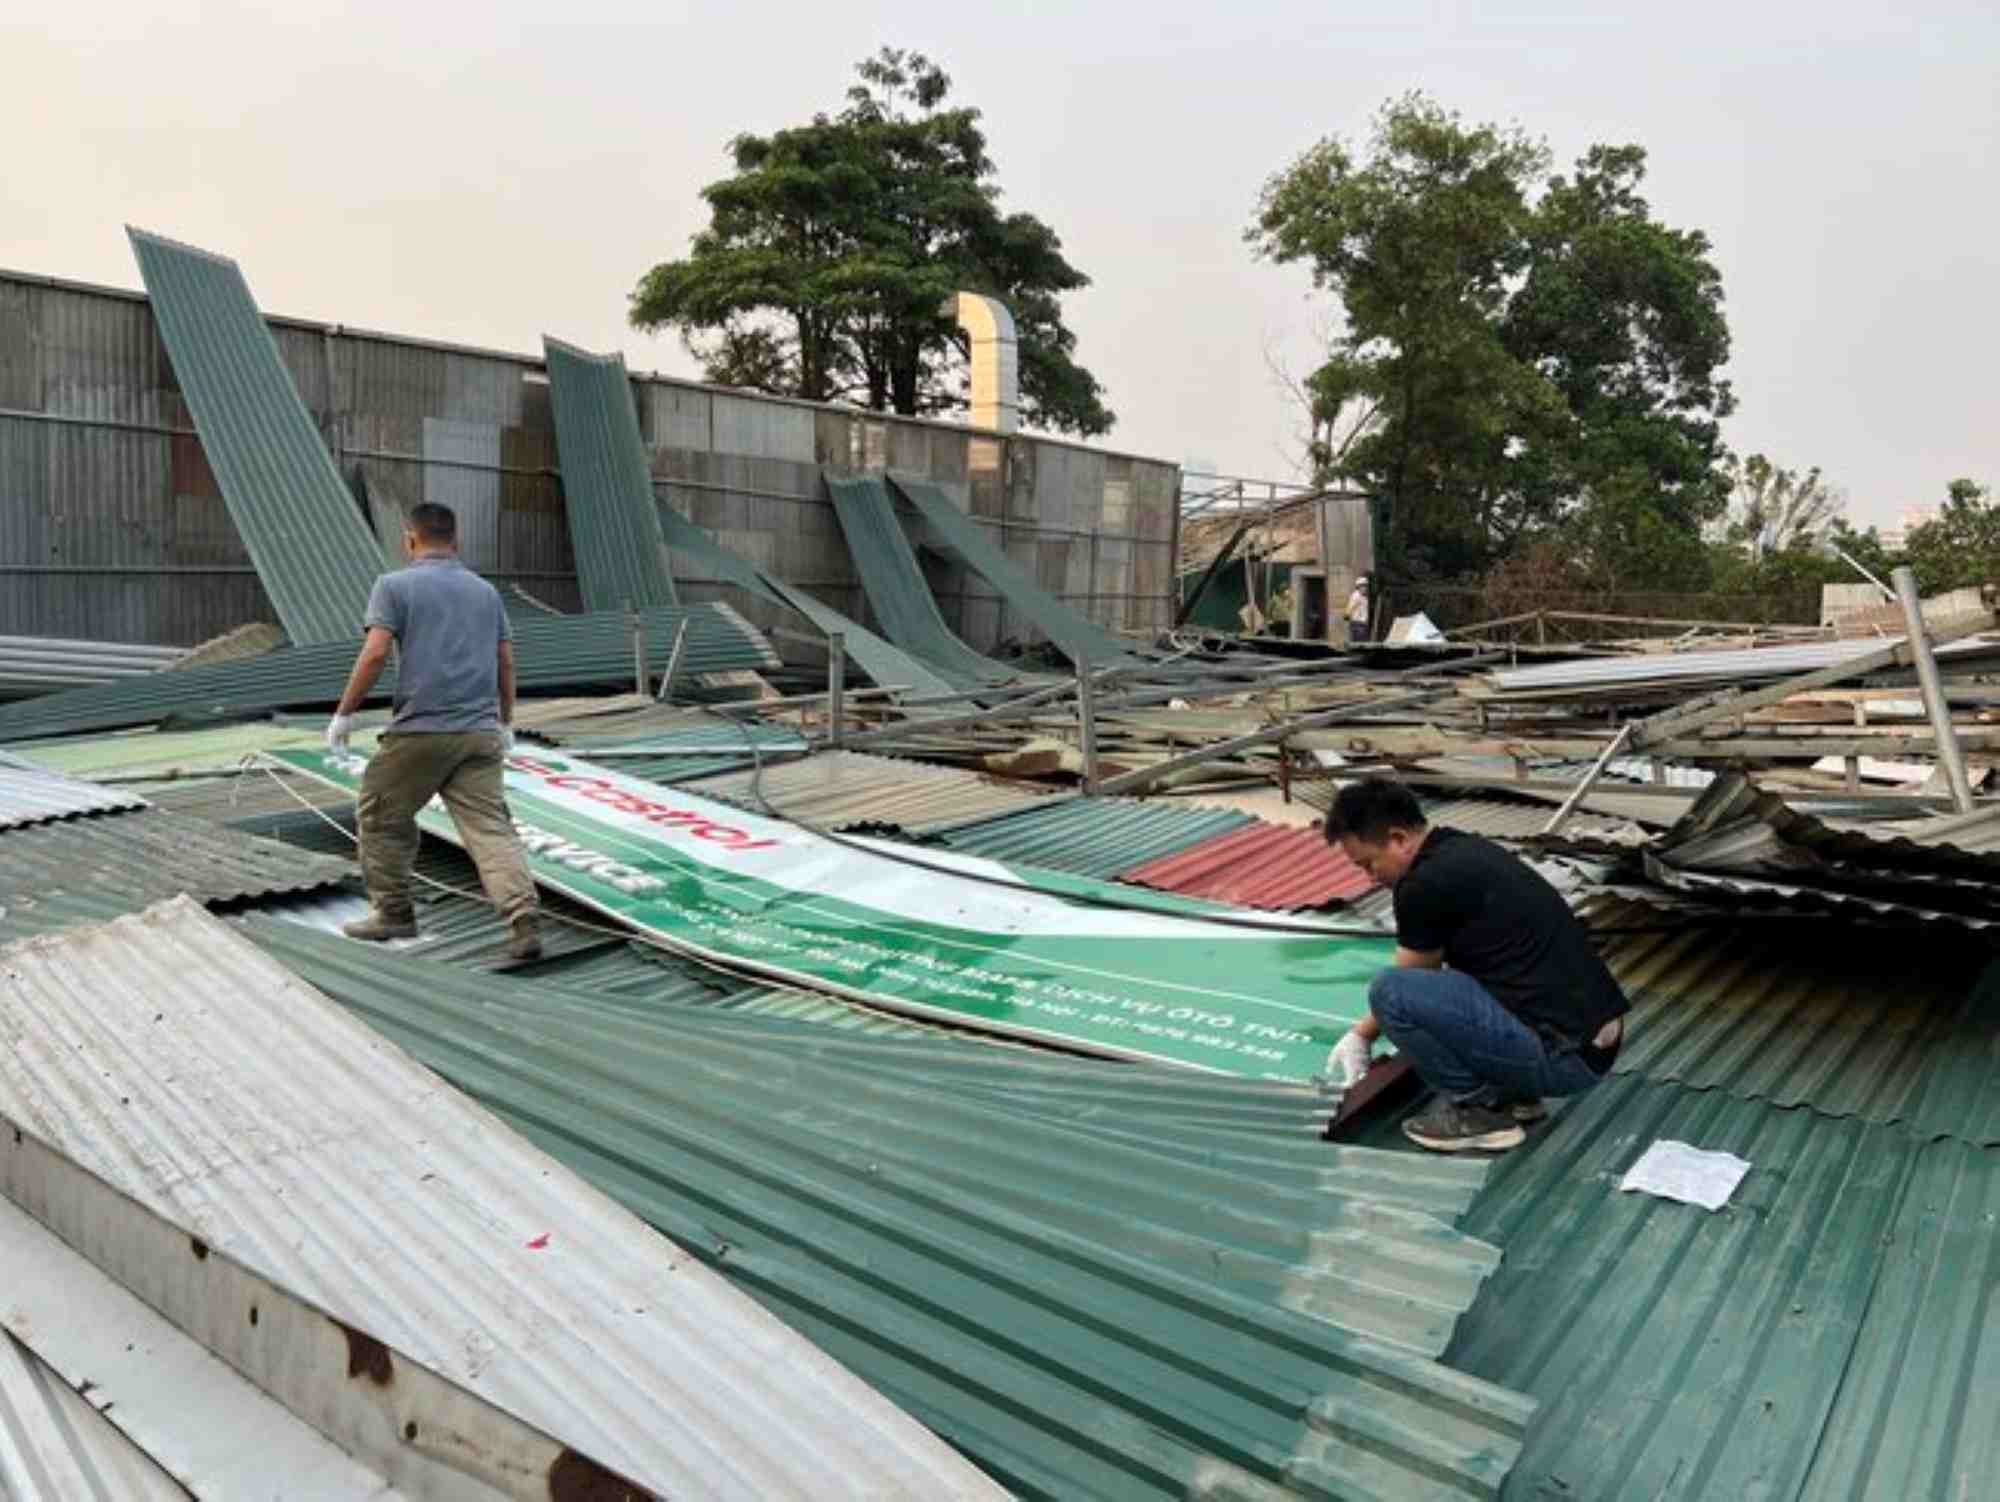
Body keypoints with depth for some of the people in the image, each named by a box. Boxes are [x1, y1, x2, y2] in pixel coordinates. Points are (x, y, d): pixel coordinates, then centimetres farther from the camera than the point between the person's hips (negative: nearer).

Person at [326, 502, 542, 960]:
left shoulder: (395, 585, 1)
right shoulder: (486, 590, 15)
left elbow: (374, 654, -9)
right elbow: (506, 663, 16)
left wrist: (343, 713, 0)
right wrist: (505, 722, 26)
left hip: (420, 731, -4)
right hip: (480, 732, 4)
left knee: (382, 817, 17)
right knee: (490, 827, -1)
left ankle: (393, 912, 25)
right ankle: (524, 919, -16)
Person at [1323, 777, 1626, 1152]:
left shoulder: (1427, 883, -15)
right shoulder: (1464, 851, 14)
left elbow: (1400, 986, 2)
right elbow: (1432, 973, 28)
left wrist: (1361, 1035, 20)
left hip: (1563, 1056, -10)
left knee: (1391, 991, -14)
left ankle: (1479, 1109, 1)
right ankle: (1514, 1093, 18)